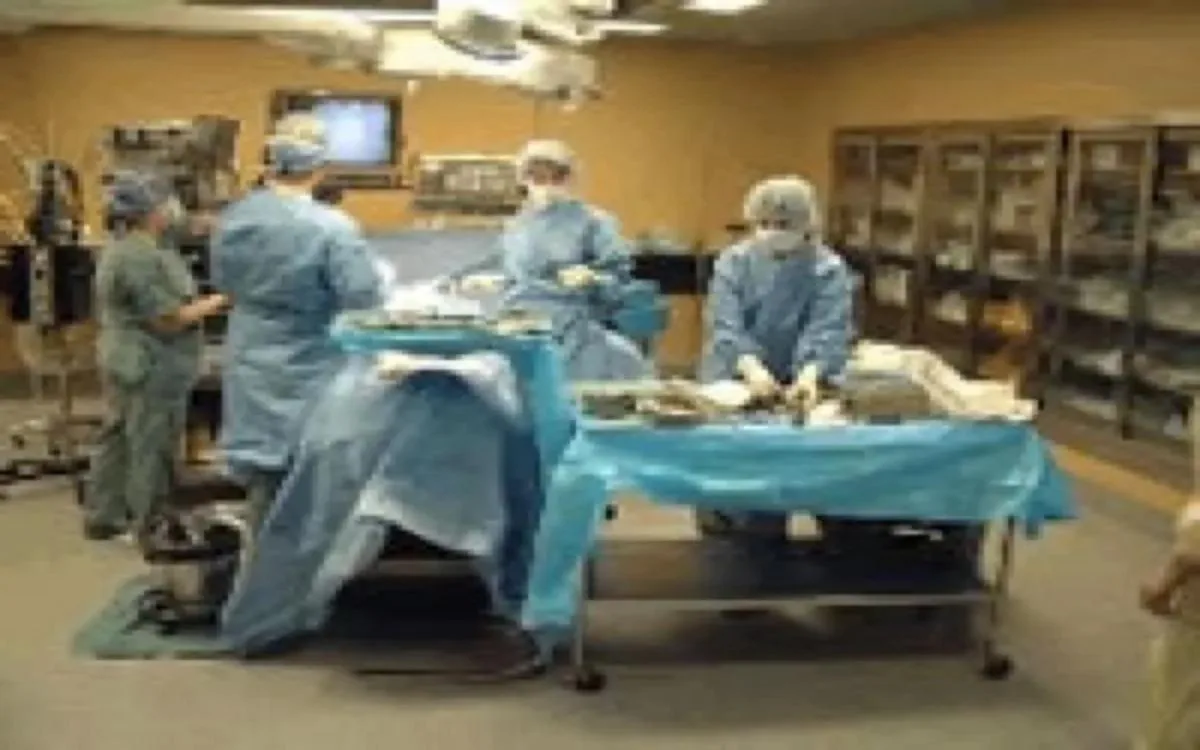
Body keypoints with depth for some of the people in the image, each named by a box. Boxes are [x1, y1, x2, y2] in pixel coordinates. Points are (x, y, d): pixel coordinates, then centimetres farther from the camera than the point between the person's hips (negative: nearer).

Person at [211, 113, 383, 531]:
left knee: (264, 492, 14)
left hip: (252, 373, 5)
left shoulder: (233, 219, -1)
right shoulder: (333, 229, -20)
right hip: (309, 378, -5)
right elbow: (365, 305, -18)